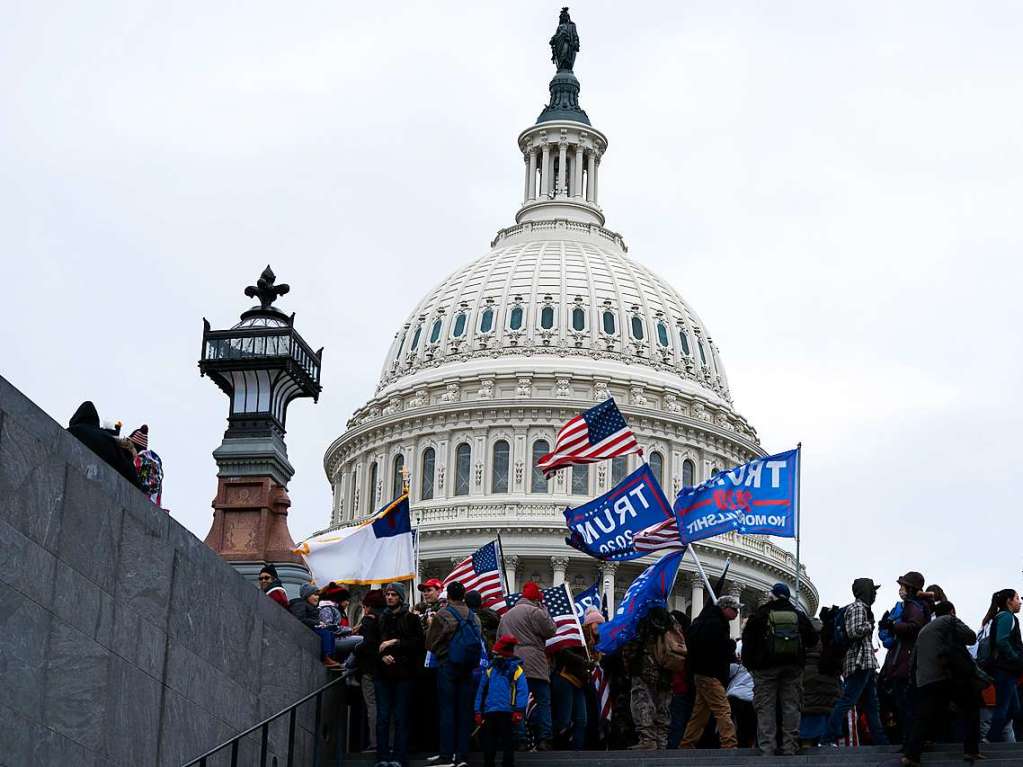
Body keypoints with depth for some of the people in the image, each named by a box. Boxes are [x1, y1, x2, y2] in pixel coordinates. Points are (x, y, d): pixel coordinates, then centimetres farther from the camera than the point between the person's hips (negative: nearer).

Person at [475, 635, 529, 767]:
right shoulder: (489, 670, 11)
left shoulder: (516, 669, -2)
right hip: (489, 712, 4)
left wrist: (518, 710, -17)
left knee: (508, 741, 3)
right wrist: (478, 711, 7)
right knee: (488, 741, 11)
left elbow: (523, 691, -9)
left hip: (507, 713, -4)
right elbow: (481, 691, 12)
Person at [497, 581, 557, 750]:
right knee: (542, 701, -5)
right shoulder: (534, 612, -4)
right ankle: (544, 740, -15)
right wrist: (544, 609, 11)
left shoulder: (506, 615, 21)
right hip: (533, 664, -7)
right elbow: (550, 630, 0)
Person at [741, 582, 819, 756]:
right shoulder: (799, 616, 8)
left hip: (766, 668, -3)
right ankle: (790, 748, 2)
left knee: (765, 708, -2)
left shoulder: (759, 615, 0)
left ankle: (766, 749, -9)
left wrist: (748, 663, 8)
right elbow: (812, 640, 13)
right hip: (793, 668, 3)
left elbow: (747, 641, -1)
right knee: (791, 706, 6)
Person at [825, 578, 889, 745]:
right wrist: (870, 625, -6)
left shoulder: (862, 608, 23)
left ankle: (880, 741, 14)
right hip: (860, 662, -11)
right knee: (847, 700, -14)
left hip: (865, 664, 11)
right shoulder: (858, 607, -7)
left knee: (872, 705, 11)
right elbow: (855, 631, -20)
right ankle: (830, 737, -17)